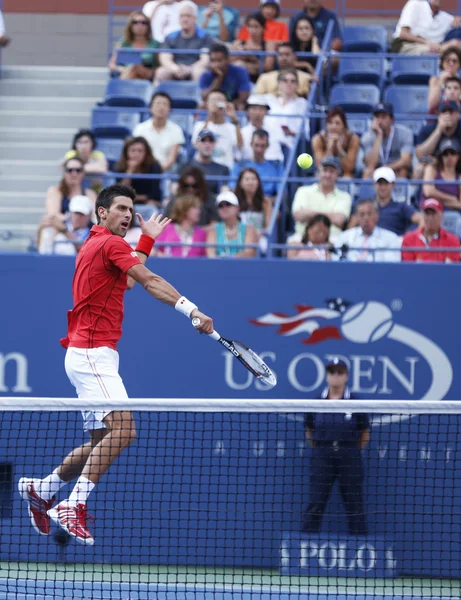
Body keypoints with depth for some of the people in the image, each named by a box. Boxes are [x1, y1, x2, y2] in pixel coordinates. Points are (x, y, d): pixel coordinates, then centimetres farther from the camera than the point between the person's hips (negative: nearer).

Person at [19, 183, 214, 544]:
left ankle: (41, 489, 26)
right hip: (92, 352, -11)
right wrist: (191, 310, -30)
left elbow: (129, 280, 34)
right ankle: (73, 506, -26)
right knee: (123, 428, -23)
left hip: (92, 354, 11)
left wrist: (147, 239, 33)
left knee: (102, 441, 15)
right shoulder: (110, 243, -10)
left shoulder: (94, 245, 20)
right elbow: (150, 281, -21)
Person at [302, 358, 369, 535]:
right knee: (315, 504, -1)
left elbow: (365, 435, 6)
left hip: (349, 459, -1)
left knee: (355, 505, 2)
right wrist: (322, 449, 9)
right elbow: (309, 432, 14)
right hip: (322, 458, 1)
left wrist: (351, 452, 6)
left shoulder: (355, 403, -1)